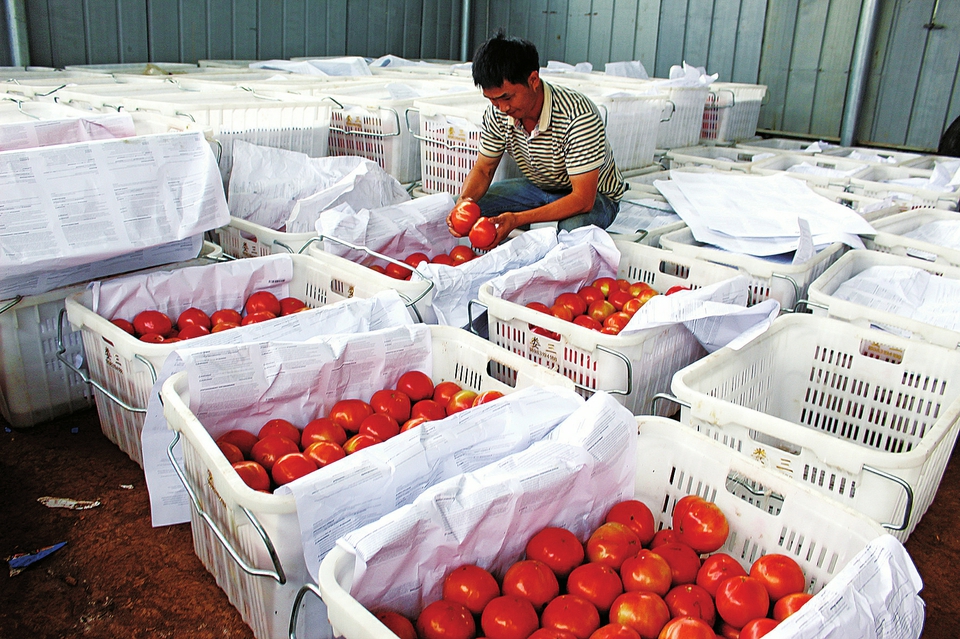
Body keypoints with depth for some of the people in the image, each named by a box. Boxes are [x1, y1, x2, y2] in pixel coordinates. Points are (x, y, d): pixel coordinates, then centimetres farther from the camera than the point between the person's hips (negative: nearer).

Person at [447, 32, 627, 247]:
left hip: (594, 195, -5)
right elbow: (483, 169, -1)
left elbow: (583, 199, -34)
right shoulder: (497, 113, -16)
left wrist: (517, 219, -44)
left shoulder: (579, 116, -33)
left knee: (572, 229, -38)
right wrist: (463, 202, -25)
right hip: (538, 187, 5)